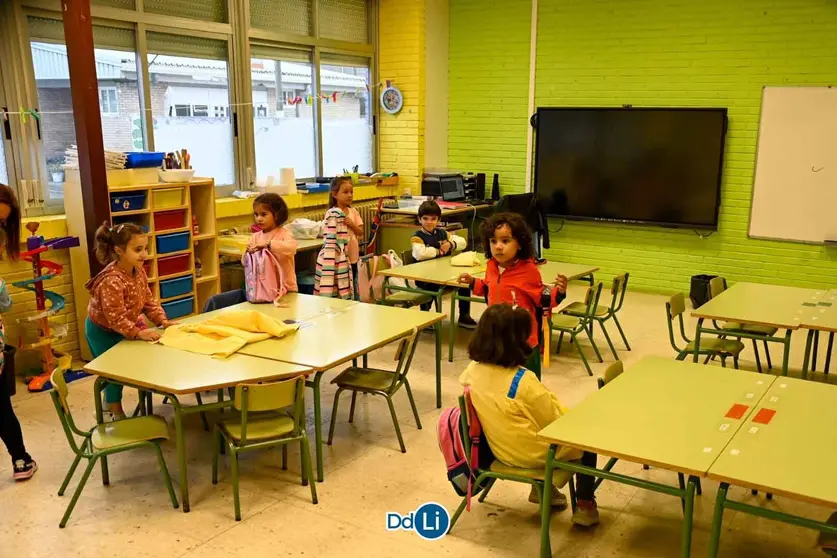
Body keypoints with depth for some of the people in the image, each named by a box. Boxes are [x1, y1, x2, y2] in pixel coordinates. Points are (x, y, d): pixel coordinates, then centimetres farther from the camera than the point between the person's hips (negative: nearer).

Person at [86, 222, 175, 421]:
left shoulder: (139, 272, -10)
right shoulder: (112, 281, -36)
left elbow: (148, 300, -2)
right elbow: (115, 318, -37)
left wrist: (162, 321, -12)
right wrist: (139, 333, -39)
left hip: (119, 329, 8)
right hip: (102, 330, -8)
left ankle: (110, 401, 42)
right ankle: (116, 410, 22)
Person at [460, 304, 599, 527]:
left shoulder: (472, 372, -12)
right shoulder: (524, 381, -31)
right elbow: (554, 422, -18)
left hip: (501, 450, 7)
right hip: (535, 454, -7)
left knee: (566, 419, 29)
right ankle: (584, 505, 22)